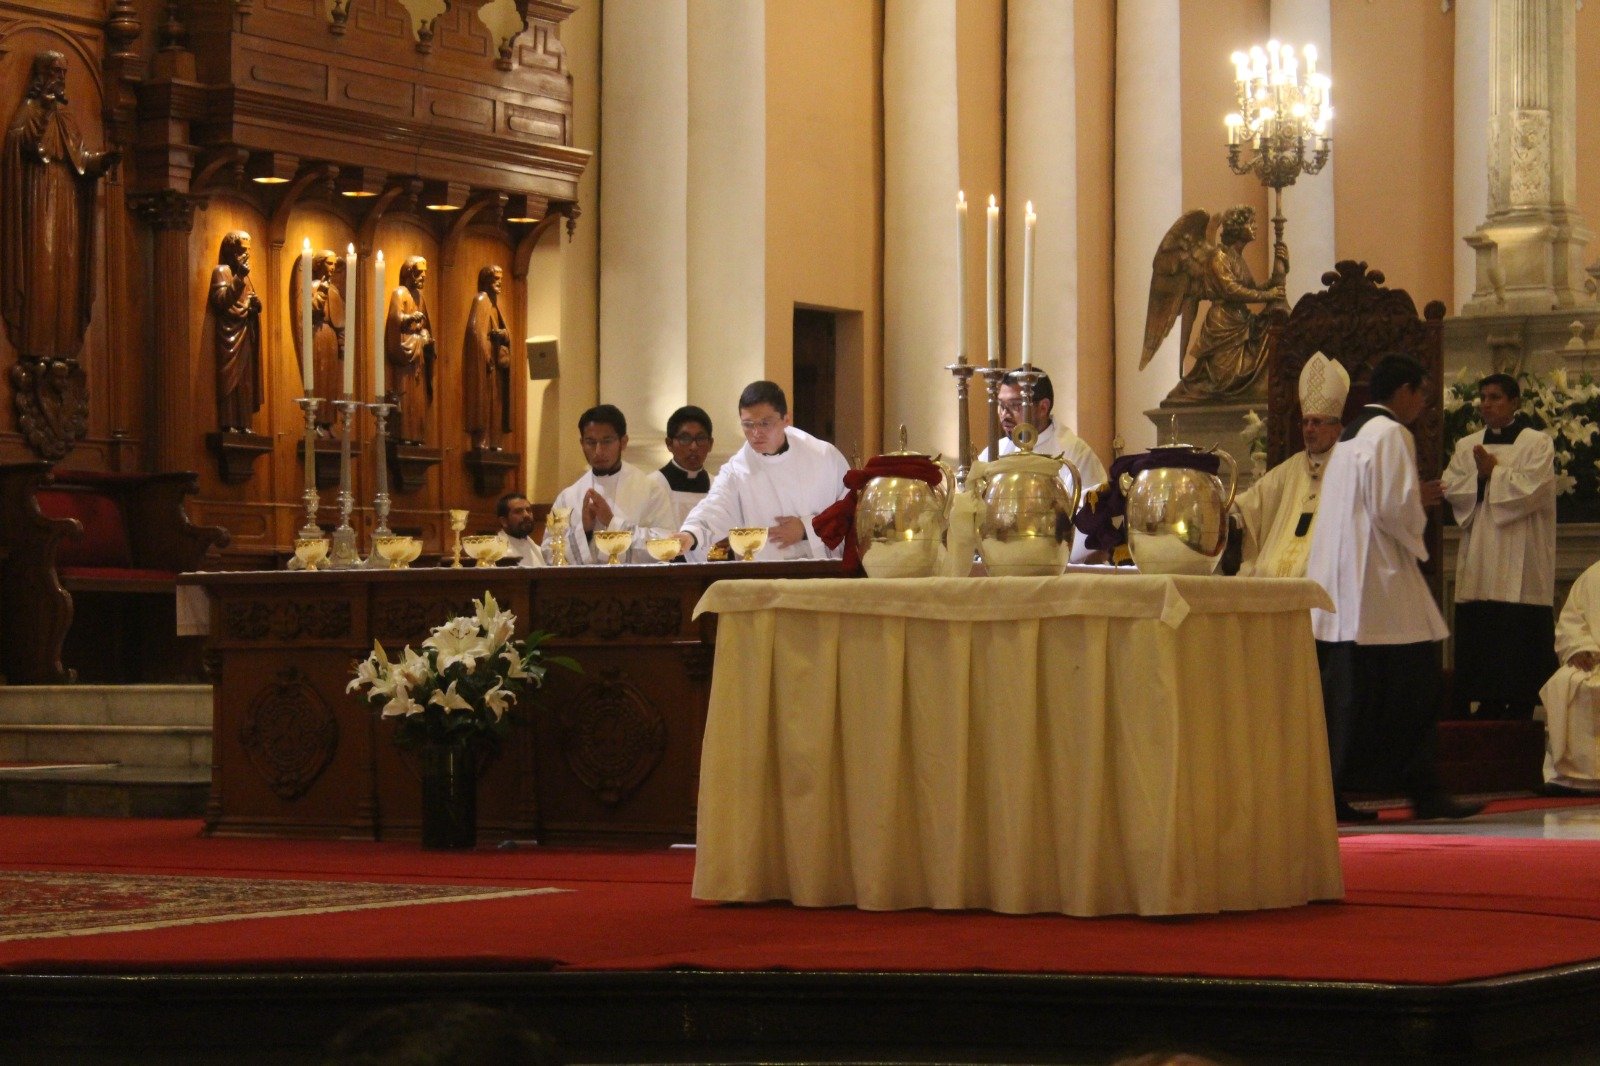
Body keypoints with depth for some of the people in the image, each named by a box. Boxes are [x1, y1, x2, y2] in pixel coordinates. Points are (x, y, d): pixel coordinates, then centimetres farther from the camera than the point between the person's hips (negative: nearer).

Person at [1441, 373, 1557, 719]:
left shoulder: (1536, 444, 1)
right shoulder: (1467, 446, 15)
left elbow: (1532, 489, -12)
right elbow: (1451, 489, 5)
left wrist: (1492, 472, -7)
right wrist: (1480, 476, -11)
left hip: (1519, 564, -5)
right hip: (1479, 559, 5)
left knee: (1520, 648, -6)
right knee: (1479, 645, 2)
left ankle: (1519, 713, -1)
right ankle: (1487, 711, 8)